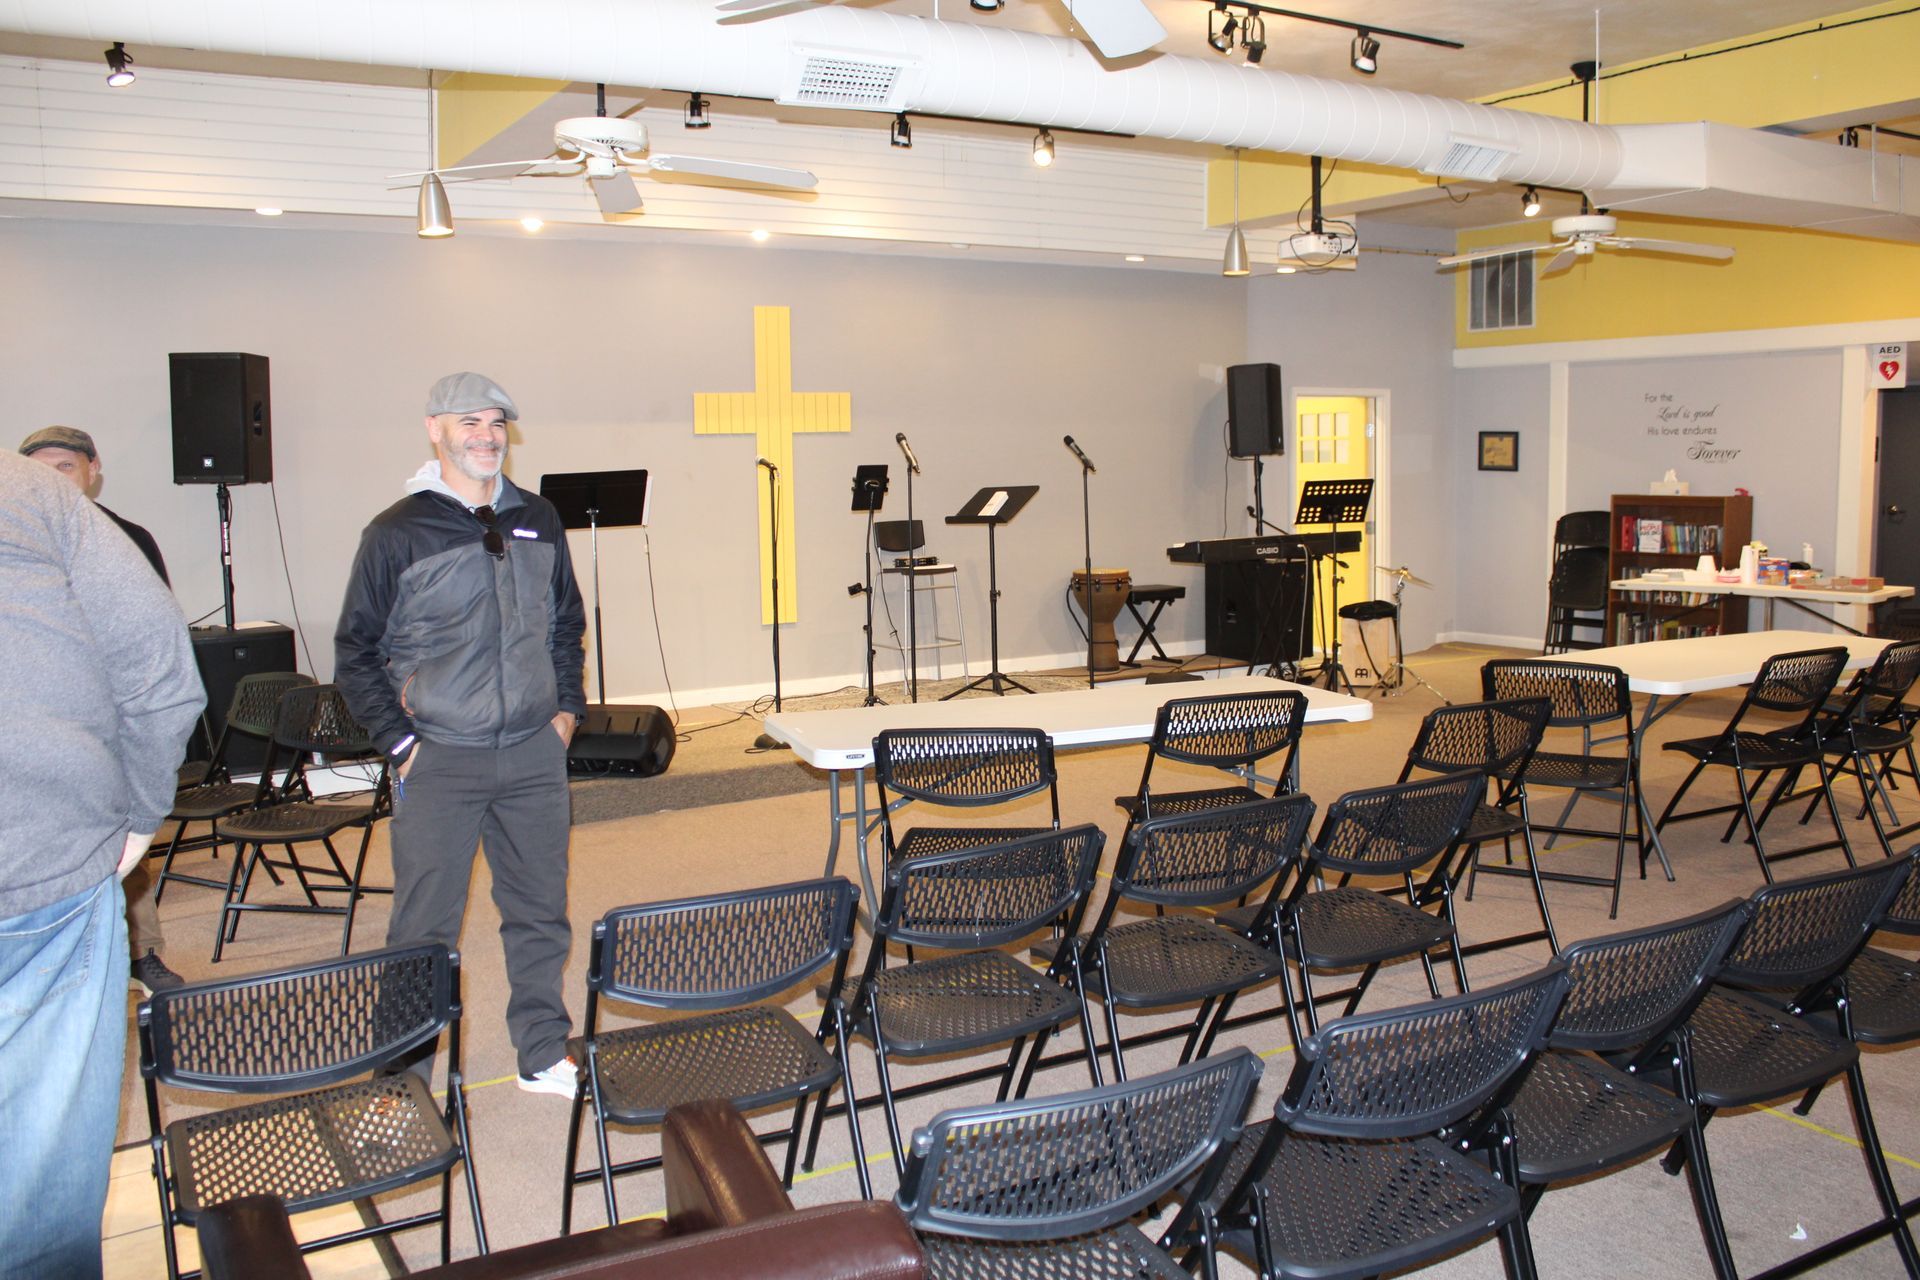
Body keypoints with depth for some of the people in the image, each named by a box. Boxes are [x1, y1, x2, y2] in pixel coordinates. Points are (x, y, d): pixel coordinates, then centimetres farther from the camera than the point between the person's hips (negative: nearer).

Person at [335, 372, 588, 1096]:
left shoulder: (538, 521, 9)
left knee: (541, 913, 12)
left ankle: (545, 1055, 26)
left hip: (534, 753, 4)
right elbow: (356, 652, 0)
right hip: (440, 760, -4)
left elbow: (567, 622, 20)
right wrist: (398, 742, -6)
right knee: (424, 929, 2)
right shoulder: (398, 534, -4)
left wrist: (567, 707, 10)